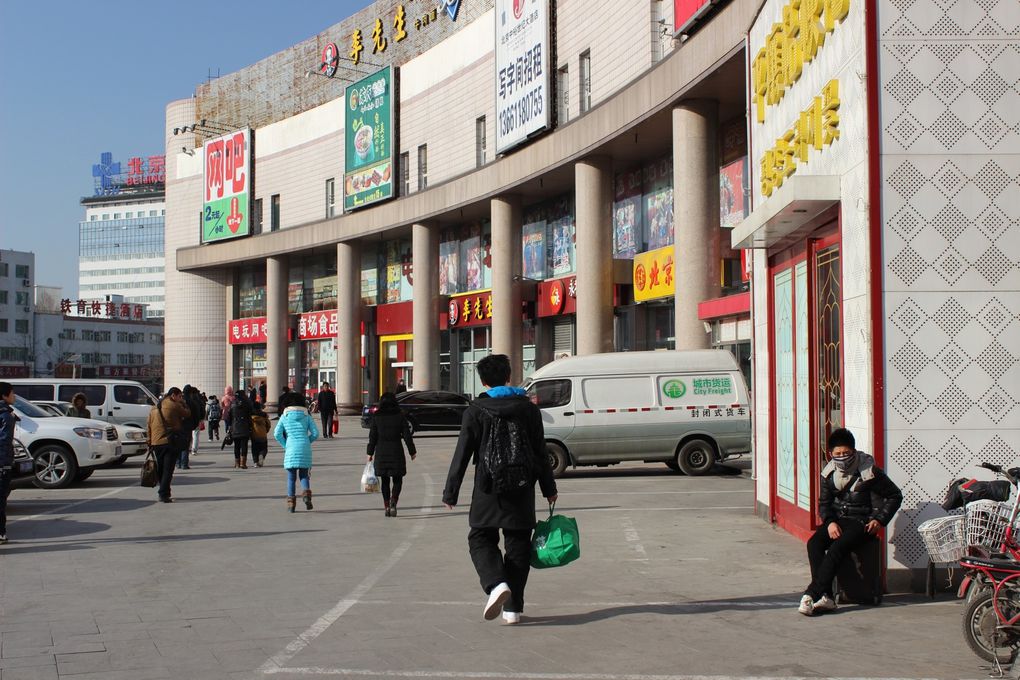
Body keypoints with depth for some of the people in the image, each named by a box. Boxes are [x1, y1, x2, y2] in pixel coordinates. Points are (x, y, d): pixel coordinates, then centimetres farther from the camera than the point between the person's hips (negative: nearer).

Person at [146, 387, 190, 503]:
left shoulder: (154, 407, 16)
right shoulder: (174, 405, -7)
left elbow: (149, 425, 15)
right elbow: (187, 414, 0)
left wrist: (149, 441, 16)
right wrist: (183, 403, 12)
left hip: (156, 443, 7)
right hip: (170, 441, -7)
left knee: (161, 469, 15)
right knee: (168, 469, -6)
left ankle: (163, 493, 21)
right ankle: (164, 495, -13)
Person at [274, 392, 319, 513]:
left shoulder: (284, 417, 7)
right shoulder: (306, 416, 9)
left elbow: (277, 434, -3)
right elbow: (315, 434, 3)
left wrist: (285, 445, 8)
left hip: (291, 449, -1)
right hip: (305, 448, 1)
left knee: (291, 477, 8)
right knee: (304, 475, 12)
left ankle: (291, 503, 3)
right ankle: (306, 493, -15)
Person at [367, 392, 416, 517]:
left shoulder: (376, 417, -2)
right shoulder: (400, 416, -4)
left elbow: (373, 436, -1)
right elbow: (407, 435, -3)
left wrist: (370, 453, 9)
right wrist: (412, 451, 6)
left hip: (381, 452, 1)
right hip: (396, 450, -1)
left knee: (384, 481, 11)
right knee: (397, 480, 9)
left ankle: (387, 506, 9)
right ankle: (393, 502, -13)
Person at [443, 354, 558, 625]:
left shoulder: (476, 410, -4)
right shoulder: (528, 408, 5)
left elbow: (462, 454, -5)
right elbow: (540, 452, 8)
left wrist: (450, 492, 0)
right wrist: (549, 488, 15)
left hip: (488, 490, -3)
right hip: (521, 491, 3)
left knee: (481, 540, 9)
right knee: (517, 545, 9)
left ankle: (496, 584, -17)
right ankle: (513, 607, 8)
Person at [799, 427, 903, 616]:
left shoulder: (869, 471, -10)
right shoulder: (829, 473, 4)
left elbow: (895, 496, -1)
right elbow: (824, 502, 11)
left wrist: (880, 520, -10)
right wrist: (830, 522, -8)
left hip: (862, 522, -5)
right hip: (837, 520, 5)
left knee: (837, 548, -31)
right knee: (813, 543, -23)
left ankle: (812, 594, -30)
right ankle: (826, 597, -27)